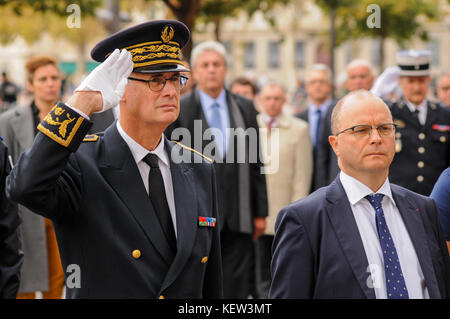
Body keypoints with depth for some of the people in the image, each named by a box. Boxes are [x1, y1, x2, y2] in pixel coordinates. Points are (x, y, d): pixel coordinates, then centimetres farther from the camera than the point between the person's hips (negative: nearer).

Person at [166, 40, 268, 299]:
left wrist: (260, 212, 9)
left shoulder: (245, 108, 11)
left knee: (237, 287, 3)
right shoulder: (178, 110, 0)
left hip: (238, 219, 3)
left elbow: (255, 163, 12)